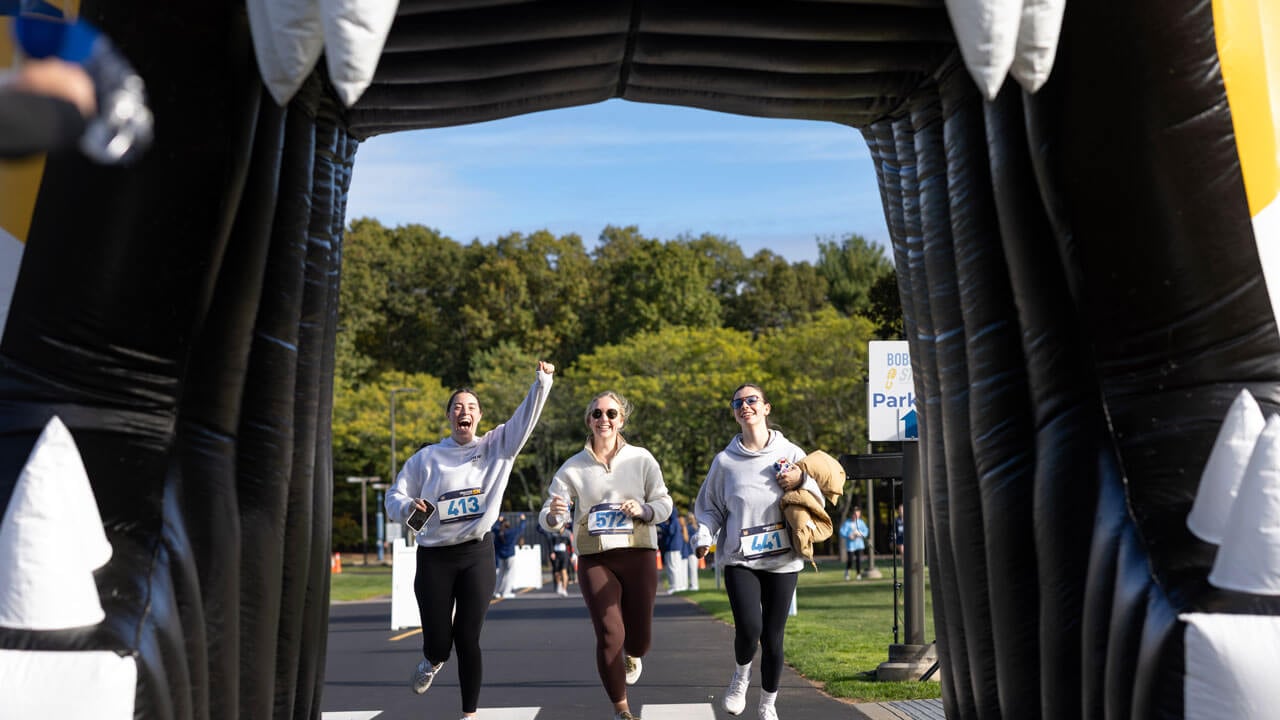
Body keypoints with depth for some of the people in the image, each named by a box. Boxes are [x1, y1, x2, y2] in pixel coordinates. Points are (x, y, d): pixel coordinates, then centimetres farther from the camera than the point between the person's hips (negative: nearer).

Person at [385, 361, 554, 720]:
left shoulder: (497, 446, 2)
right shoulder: (427, 457, 2)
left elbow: (526, 417, -11)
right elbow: (394, 496, 6)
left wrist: (542, 381, -26)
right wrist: (409, 506, -17)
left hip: (477, 555, 0)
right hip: (434, 557, 0)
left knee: (468, 640, 0)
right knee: (438, 642, 1)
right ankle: (432, 662, 40)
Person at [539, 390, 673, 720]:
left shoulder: (641, 459, 0)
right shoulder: (573, 467, -1)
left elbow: (664, 504, 4)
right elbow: (548, 518, -4)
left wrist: (643, 510, -17)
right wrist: (554, 515, -28)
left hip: (639, 555, 1)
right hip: (595, 559, -1)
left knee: (639, 636, 6)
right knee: (609, 634, -8)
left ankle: (631, 655, 48)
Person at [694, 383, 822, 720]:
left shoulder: (790, 453, 2)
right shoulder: (725, 460, 2)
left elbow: (818, 501, 8)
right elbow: (709, 507, 10)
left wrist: (801, 481, -12)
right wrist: (704, 537, -9)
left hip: (782, 559, 1)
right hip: (739, 559, -1)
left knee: (773, 638, 5)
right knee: (748, 629, -18)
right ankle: (741, 673, 16)